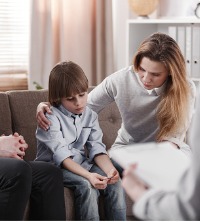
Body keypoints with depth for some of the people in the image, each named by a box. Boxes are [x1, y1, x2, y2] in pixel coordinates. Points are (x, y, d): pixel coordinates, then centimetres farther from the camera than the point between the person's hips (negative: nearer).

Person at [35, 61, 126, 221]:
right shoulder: (51, 117, -15)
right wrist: (88, 175, -37)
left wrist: (109, 169, -25)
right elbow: (61, 155, -24)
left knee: (115, 182, -17)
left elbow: (97, 149, -3)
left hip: (82, 164, 6)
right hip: (54, 166, -5)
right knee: (87, 186, -31)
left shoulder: (90, 115, 5)